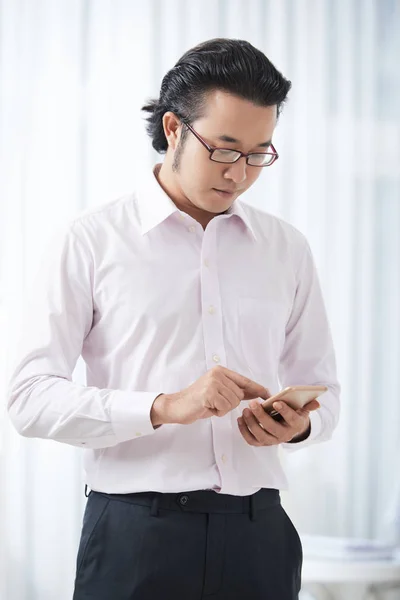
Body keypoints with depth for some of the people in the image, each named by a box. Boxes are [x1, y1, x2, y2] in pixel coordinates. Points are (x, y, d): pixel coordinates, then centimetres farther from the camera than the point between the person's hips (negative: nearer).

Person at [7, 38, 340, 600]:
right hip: (135, 536, -3)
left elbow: (321, 389, 17)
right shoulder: (92, 240, -1)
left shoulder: (287, 248, 12)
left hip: (256, 533, 4)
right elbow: (31, 398, -8)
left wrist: (298, 424, -8)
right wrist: (164, 407, -21)